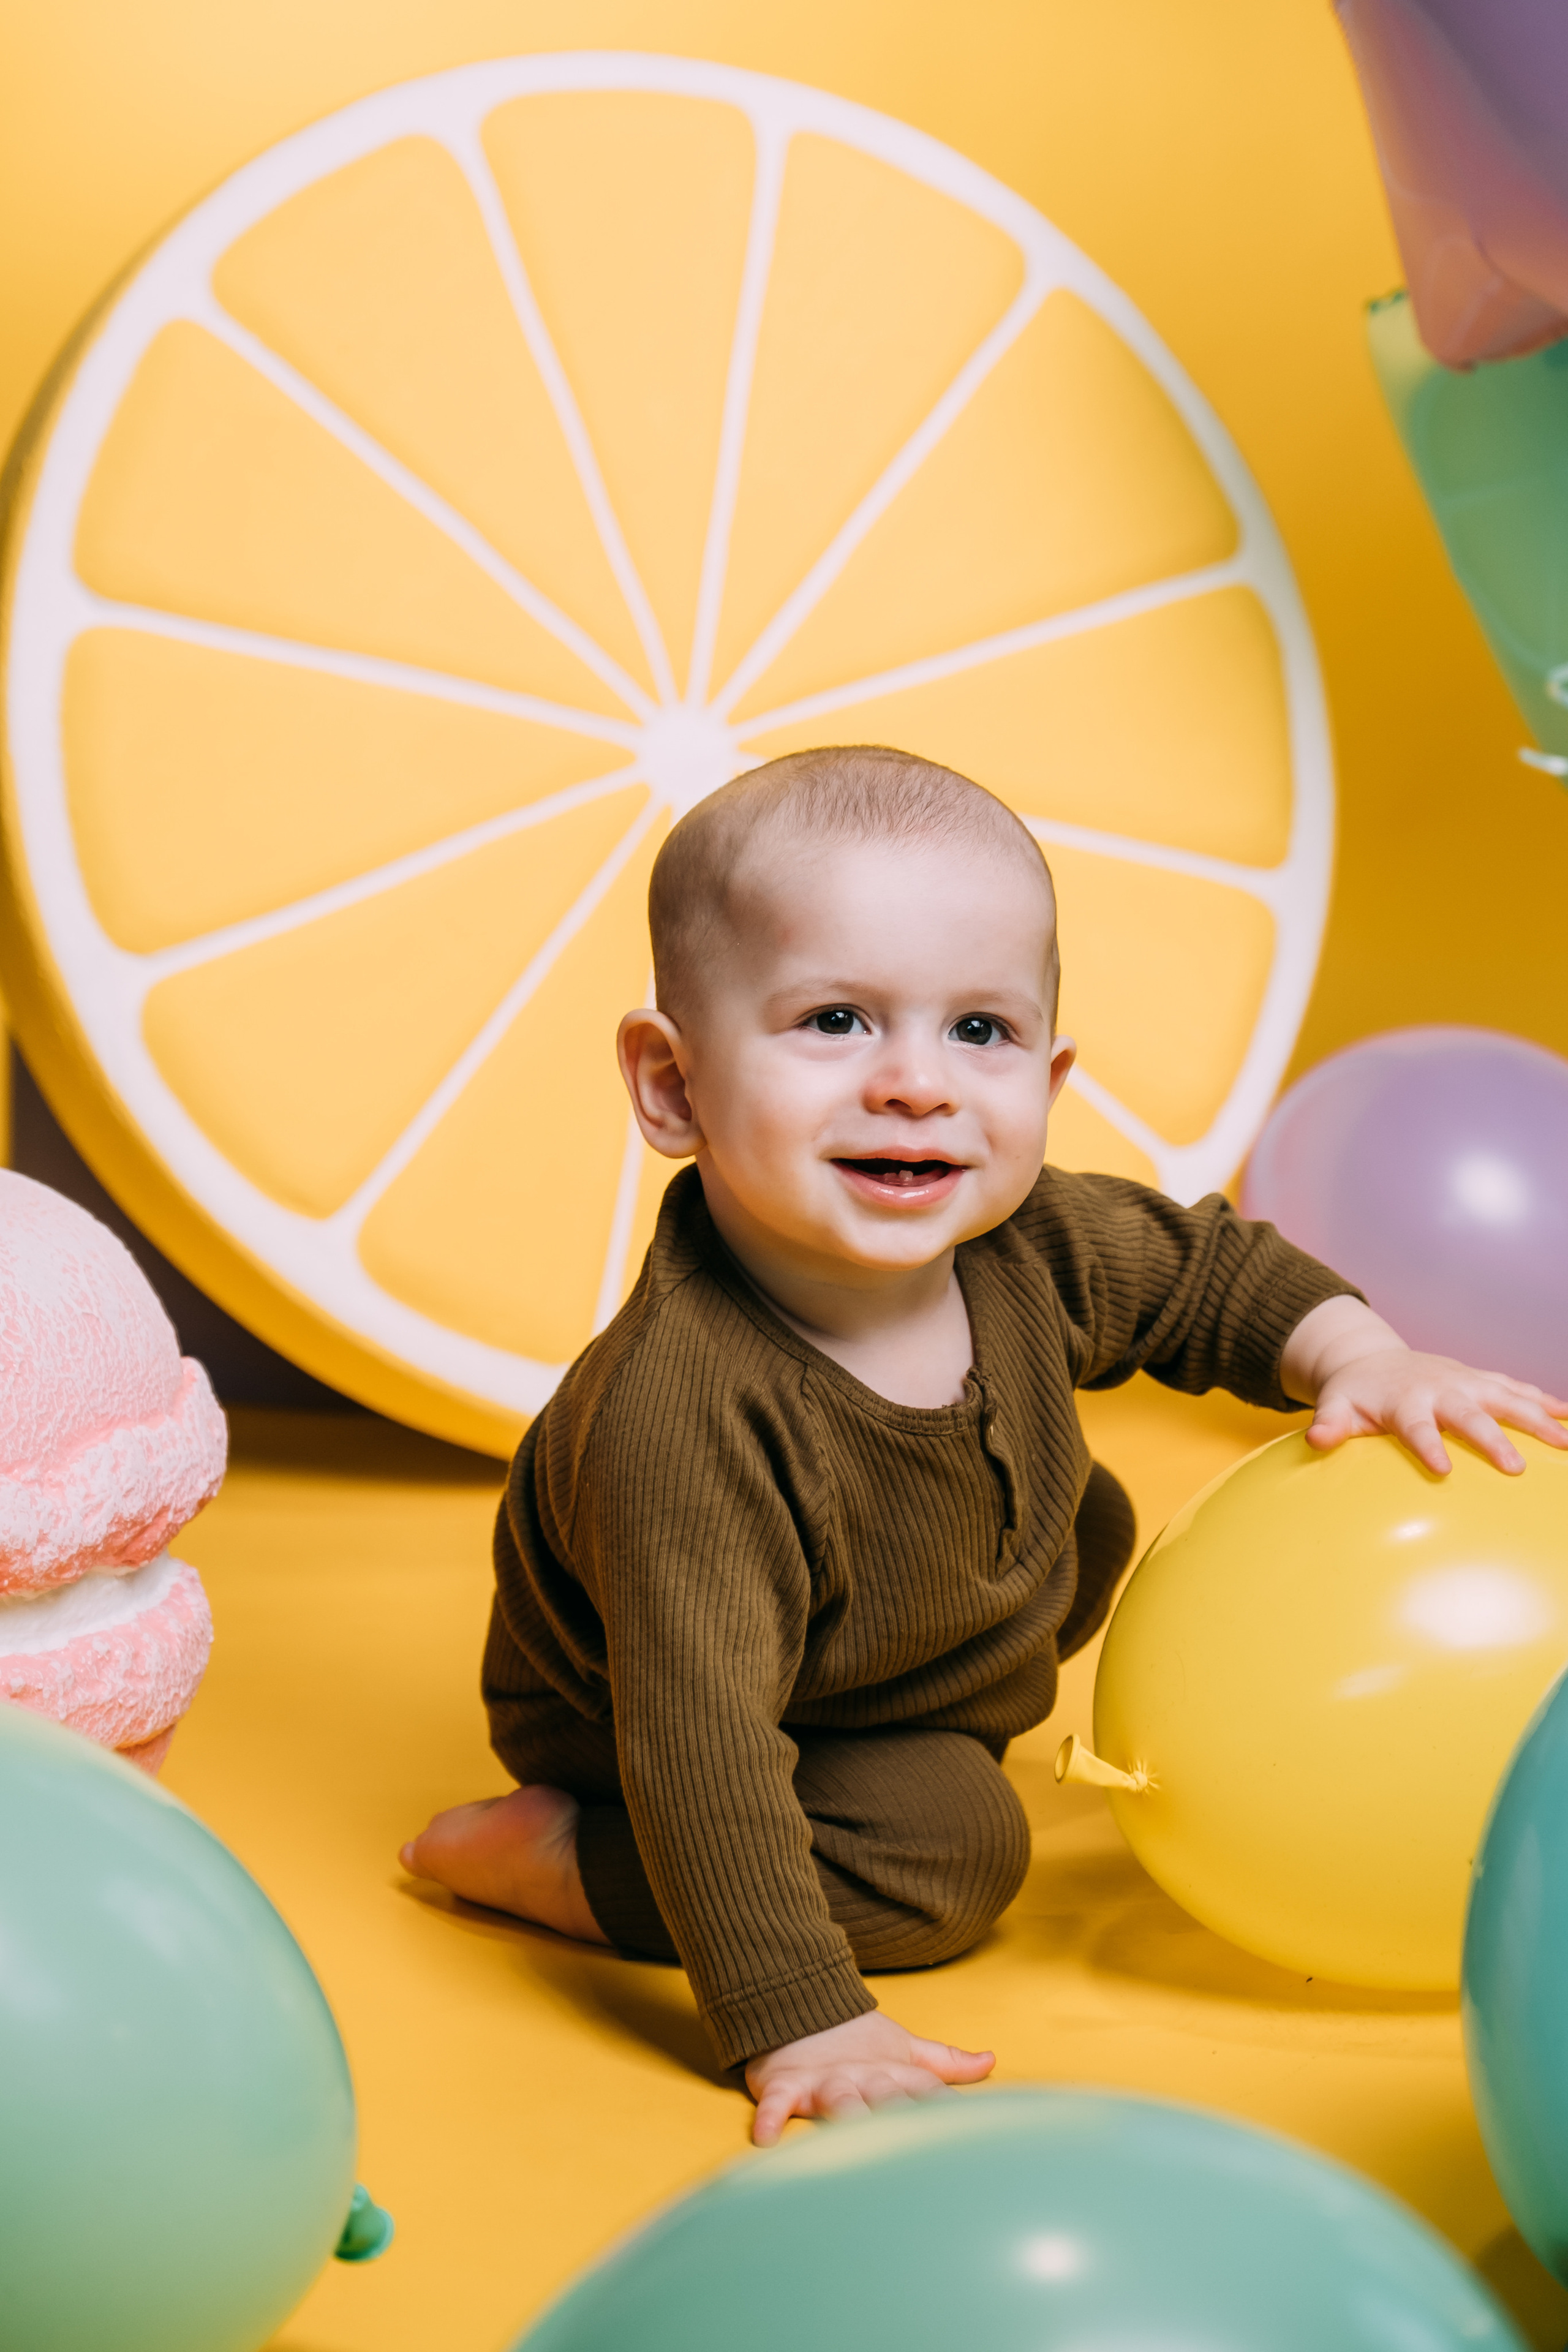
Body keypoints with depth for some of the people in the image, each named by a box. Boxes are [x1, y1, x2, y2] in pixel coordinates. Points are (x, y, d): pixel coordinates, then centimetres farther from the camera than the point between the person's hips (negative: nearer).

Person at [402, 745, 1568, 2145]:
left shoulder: (1027, 1246, -23)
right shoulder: (683, 1414, -46)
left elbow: (1209, 1270, 0)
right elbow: (699, 1741, -46)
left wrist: (1359, 1358, -16)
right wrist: (799, 2026, -49)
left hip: (888, 1632, 7)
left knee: (1084, 1524, 13)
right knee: (950, 1854, -22)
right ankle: (550, 1856, -8)